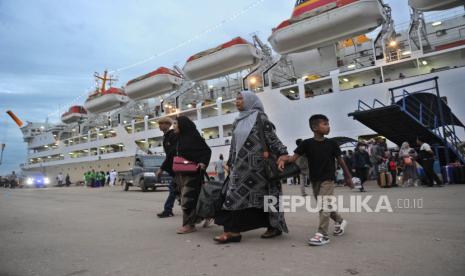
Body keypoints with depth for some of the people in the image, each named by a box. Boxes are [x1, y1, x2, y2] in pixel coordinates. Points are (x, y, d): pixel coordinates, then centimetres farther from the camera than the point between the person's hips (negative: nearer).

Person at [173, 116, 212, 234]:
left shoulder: (193, 136, -10)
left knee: (188, 198, -8)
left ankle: (189, 224, 1)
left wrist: (203, 162, -23)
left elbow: (207, 150, -10)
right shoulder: (179, 138, 14)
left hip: (192, 172, -8)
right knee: (185, 197, 12)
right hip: (180, 172, 8)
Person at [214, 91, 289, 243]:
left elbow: (272, 137, -8)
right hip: (241, 165, 7)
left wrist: (282, 154, -18)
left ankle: (274, 226, 17)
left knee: (262, 194, 0)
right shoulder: (237, 121, 17)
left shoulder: (260, 117, -3)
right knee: (235, 195, 0)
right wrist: (230, 163, 18)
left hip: (256, 164, -6)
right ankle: (232, 230, 3)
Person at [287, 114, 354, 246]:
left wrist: (348, 177, 10)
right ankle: (340, 221, 41)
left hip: (328, 179, -2)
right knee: (325, 205, 16)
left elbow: (340, 160, 4)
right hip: (314, 180, 3)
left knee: (324, 205, -12)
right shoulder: (307, 143, -7)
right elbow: (294, 157, -12)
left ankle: (322, 234, -7)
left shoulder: (331, 143, -5)